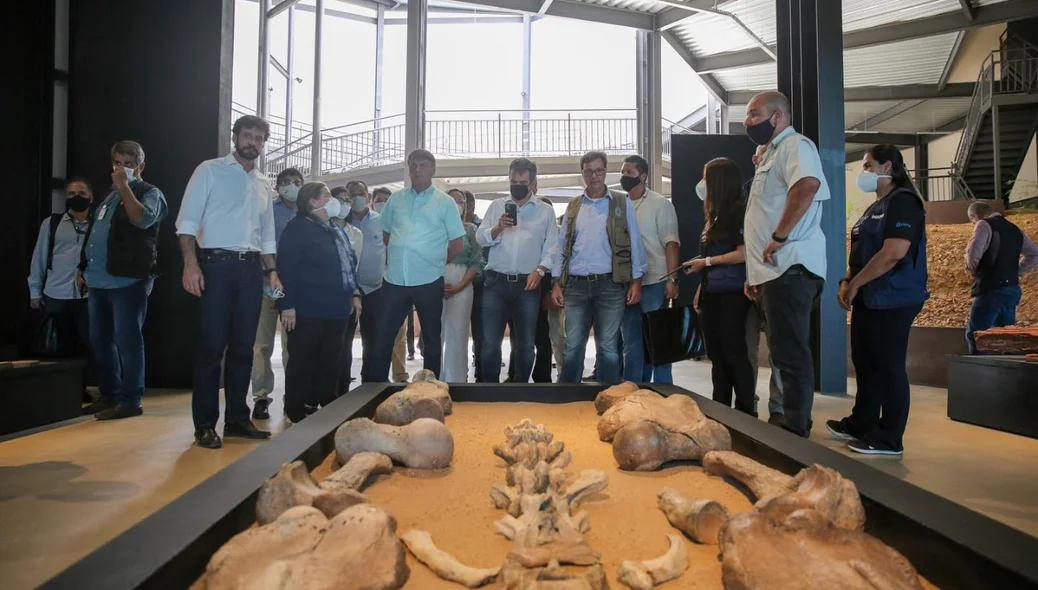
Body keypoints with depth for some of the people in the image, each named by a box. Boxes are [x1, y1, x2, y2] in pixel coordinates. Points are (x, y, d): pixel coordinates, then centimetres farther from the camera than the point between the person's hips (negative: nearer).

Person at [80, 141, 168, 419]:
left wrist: (124, 186, -19)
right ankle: (109, 395, 22)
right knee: (100, 339, 12)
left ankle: (130, 401, -3)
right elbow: (94, 234, 27)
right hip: (99, 280, 8)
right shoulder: (110, 195, 23)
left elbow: (143, 219, -22)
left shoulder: (150, 193, 0)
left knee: (127, 340, -8)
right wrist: (84, 267, 21)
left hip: (128, 279, -8)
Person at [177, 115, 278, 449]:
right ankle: (205, 425, 5)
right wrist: (191, 264, -17)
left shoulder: (263, 184, 18)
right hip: (217, 264, -5)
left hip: (251, 268, 5)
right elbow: (187, 221, -6)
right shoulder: (210, 170, 2)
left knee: (243, 347, 7)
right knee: (212, 345, -4)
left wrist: (271, 271, 11)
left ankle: (237, 419, 16)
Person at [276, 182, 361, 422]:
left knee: (330, 363, 12)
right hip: (308, 309, -8)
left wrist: (354, 294, 16)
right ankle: (296, 411, 11)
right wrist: (287, 304, -19)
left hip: (336, 309, 8)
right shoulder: (298, 227, -7)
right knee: (303, 362, 1)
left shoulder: (337, 231, 19)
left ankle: (325, 408, 23)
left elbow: (349, 265, 25)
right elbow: (286, 267, -14)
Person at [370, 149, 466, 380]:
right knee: (383, 336, 5)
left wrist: (435, 262, 5)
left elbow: (458, 244, 1)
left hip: (428, 280, -2)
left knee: (431, 338, 9)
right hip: (394, 279, 3)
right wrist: (395, 258, 11)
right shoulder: (395, 199, 10)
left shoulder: (445, 202, 1)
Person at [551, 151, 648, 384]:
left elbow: (635, 243, 3)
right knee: (573, 346, 5)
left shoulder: (623, 203, 5)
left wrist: (636, 281, -4)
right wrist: (557, 282, 5)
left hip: (610, 284, -2)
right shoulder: (572, 206, 12)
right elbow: (561, 246, 12)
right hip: (576, 285, 2)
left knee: (608, 347, 4)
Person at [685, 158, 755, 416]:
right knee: (717, 355, 11)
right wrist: (701, 289, 15)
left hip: (731, 295, -9)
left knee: (734, 354, -4)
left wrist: (706, 262, -12)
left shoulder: (738, 211, -8)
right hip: (712, 295, 9)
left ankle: (746, 412, 5)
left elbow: (744, 253, -17)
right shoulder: (716, 215, 17)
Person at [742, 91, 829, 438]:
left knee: (791, 356, -7)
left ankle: (794, 433, -1)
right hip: (775, 271, 11)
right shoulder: (773, 154, 25)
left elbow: (807, 184, -30)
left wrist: (779, 236, -24)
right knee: (785, 355, 15)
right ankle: (792, 427, 25)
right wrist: (755, 273, 23)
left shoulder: (794, 145, -6)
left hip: (789, 268, -11)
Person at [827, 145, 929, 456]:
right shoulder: (875, 207, 19)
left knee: (888, 367, -4)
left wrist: (855, 285, -15)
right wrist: (846, 282, 4)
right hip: (869, 299, 10)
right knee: (865, 364, 14)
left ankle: (889, 438, 3)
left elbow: (892, 254, -22)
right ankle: (862, 424, 25)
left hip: (891, 301, -10)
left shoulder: (903, 202, -11)